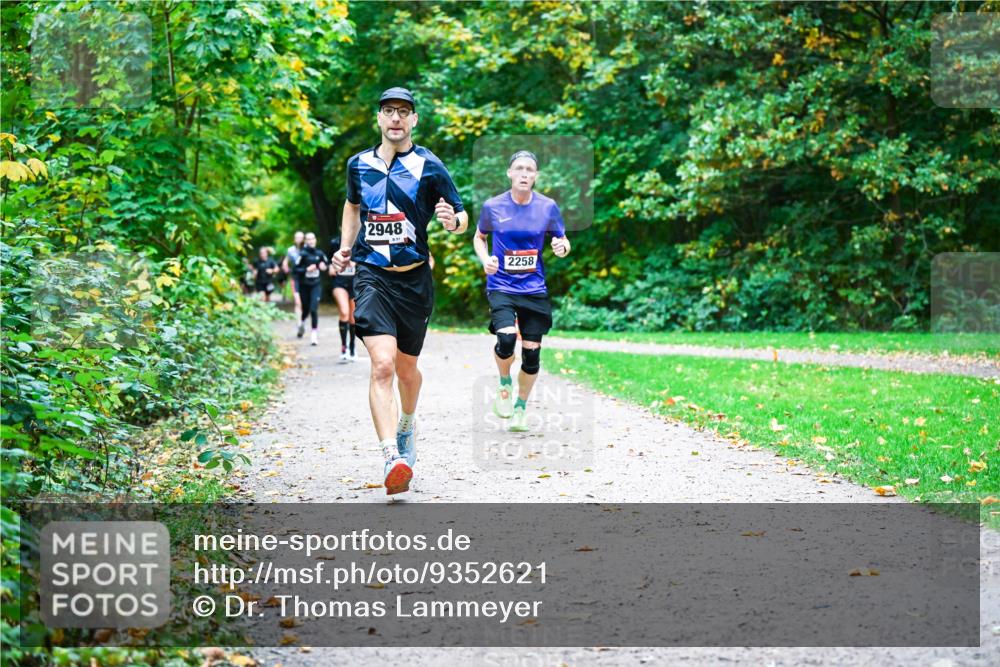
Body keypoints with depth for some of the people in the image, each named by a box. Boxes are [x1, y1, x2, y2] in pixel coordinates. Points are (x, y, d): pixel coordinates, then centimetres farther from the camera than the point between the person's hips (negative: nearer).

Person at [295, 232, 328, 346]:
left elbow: (327, 263, 15)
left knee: (314, 309, -12)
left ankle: (314, 332, -5)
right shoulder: (302, 254, -8)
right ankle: (302, 322, 48)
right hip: (304, 285, 0)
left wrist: (324, 266, -7)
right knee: (306, 309, 13)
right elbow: (296, 268, -9)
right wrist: (307, 269, -20)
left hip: (316, 285, 0)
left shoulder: (320, 253, 0)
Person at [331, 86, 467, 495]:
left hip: (414, 279, 0)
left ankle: (407, 426, 47)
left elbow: (462, 219, 1)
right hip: (371, 277, 0)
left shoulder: (429, 167, -2)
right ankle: (392, 459, -27)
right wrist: (345, 247, 16)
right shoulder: (359, 165, 7)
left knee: (406, 368, 15)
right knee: (382, 364, -19)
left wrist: (452, 221, -22)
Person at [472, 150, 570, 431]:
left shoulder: (548, 207, -2)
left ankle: (521, 406, 28)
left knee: (532, 352, 4)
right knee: (506, 339, -24)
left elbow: (562, 239, 10)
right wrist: (485, 259, -5)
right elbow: (479, 237, 14)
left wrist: (563, 247, -14)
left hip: (535, 289, 2)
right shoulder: (493, 206, -3)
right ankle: (504, 382, 10)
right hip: (501, 286, -1)